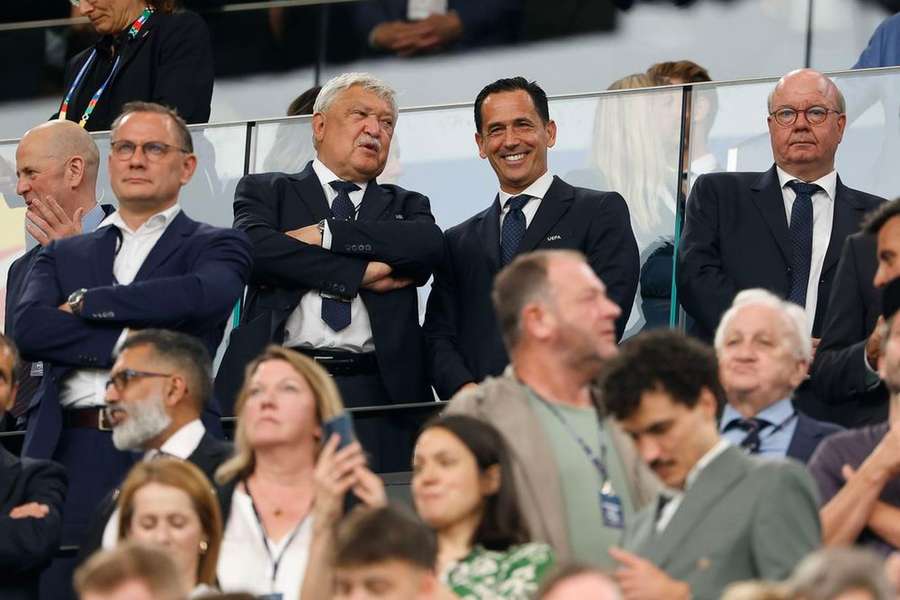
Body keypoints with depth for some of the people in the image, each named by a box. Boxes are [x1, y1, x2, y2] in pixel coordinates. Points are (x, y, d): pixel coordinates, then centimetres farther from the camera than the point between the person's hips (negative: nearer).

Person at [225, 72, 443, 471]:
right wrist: (363, 272, -5)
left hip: (376, 393, 1)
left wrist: (327, 233, -4)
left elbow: (428, 245, 0)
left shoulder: (405, 207, 24)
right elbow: (255, 247, -5)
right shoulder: (265, 192, 18)